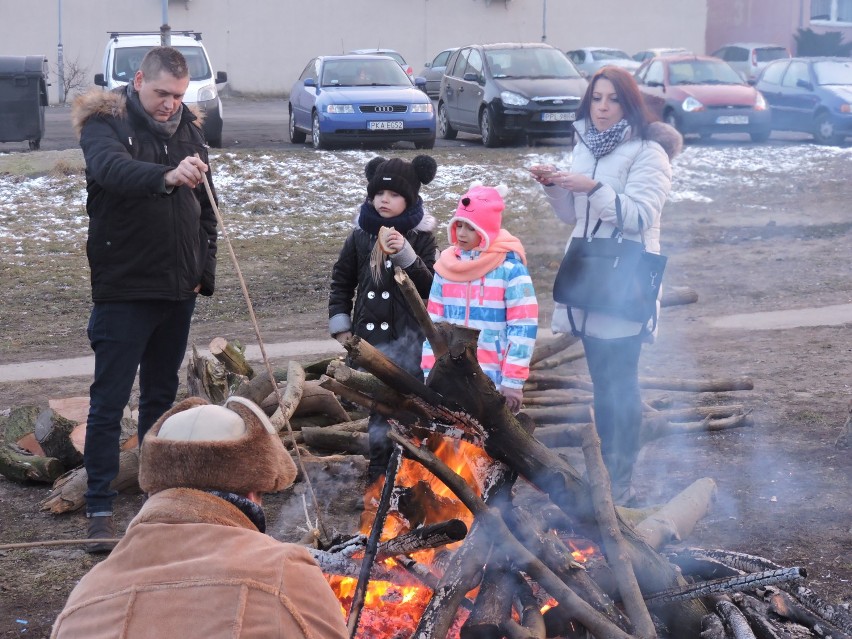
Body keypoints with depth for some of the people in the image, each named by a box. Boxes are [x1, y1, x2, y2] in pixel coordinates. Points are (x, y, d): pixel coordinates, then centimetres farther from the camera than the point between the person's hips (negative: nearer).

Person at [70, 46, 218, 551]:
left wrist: (205, 269, 6)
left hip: (177, 289, 6)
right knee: (109, 401, -3)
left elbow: (205, 207, 14)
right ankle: (101, 508, 2)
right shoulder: (105, 124, -10)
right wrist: (166, 177, -52)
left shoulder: (188, 127, 8)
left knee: (162, 395, 17)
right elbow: (112, 169, -34)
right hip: (123, 288, -6)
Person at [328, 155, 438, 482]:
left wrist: (406, 254, -22)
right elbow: (341, 281, 14)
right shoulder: (361, 236, 6)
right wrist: (341, 326, 8)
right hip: (369, 336, 3)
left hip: (407, 336, -3)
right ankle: (379, 466, 20)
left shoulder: (421, 237, -3)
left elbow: (431, 288, -10)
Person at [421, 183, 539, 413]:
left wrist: (514, 381, -12)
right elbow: (433, 323, 12)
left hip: (492, 381, -5)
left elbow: (523, 327, -10)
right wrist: (429, 371, 7)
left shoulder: (510, 267, -8)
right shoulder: (447, 266, 7)